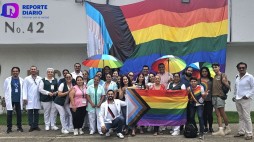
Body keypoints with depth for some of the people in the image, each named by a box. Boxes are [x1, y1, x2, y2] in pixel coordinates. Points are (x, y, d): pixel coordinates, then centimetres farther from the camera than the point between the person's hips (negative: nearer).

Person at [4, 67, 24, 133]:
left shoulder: (21, 80, 2)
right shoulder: (7, 80, 1)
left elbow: (23, 90, 3)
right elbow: (5, 90, 3)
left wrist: (23, 98, -1)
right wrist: (6, 98, 0)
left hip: (18, 100, 1)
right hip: (10, 100, -1)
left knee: (19, 114, 8)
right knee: (9, 114, 1)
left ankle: (19, 127, 19)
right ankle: (9, 128, 10)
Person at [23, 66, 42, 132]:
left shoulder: (40, 79, 5)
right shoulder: (27, 79, 3)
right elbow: (24, 89, 1)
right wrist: (25, 98, -6)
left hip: (37, 98, 1)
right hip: (29, 99, -1)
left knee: (36, 112, 6)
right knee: (30, 112, 0)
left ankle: (36, 125, 14)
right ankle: (31, 126, 7)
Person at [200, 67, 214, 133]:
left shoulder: (211, 80, 8)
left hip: (209, 99, 0)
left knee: (210, 113, -1)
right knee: (204, 114, 4)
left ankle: (210, 127, 11)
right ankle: (205, 127, 15)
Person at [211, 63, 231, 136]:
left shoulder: (222, 75, -2)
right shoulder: (214, 76, 18)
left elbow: (227, 85, -8)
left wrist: (225, 82, -27)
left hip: (220, 96, -7)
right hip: (214, 96, 7)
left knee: (222, 113, -2)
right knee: (218, 114, 2)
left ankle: (227, 128, 14)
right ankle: (221, 130, 2)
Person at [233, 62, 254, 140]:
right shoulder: (237, 77, 12)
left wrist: (248, 95, -14)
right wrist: (235, 95, 14)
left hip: (245, 99, -6)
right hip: (238, 99, 6)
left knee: (246, 117, -7)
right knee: (241, 117, 12)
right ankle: (241, 132, 19)